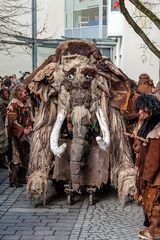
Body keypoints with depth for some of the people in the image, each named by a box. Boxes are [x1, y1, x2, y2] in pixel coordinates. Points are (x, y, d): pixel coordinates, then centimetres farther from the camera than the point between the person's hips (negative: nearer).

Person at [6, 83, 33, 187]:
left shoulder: (27, 104, 11)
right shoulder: (13, 104, -13)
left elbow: (30, 118, 17)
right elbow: (12, 121, -17)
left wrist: (30, 126, -2)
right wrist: (23, 130, -19)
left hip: (25, 135, 8)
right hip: (16, 135, -8)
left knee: (25, 158, 11)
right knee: (16, 158, -4)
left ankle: (22, 178, 22)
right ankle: (13, 181, 3)